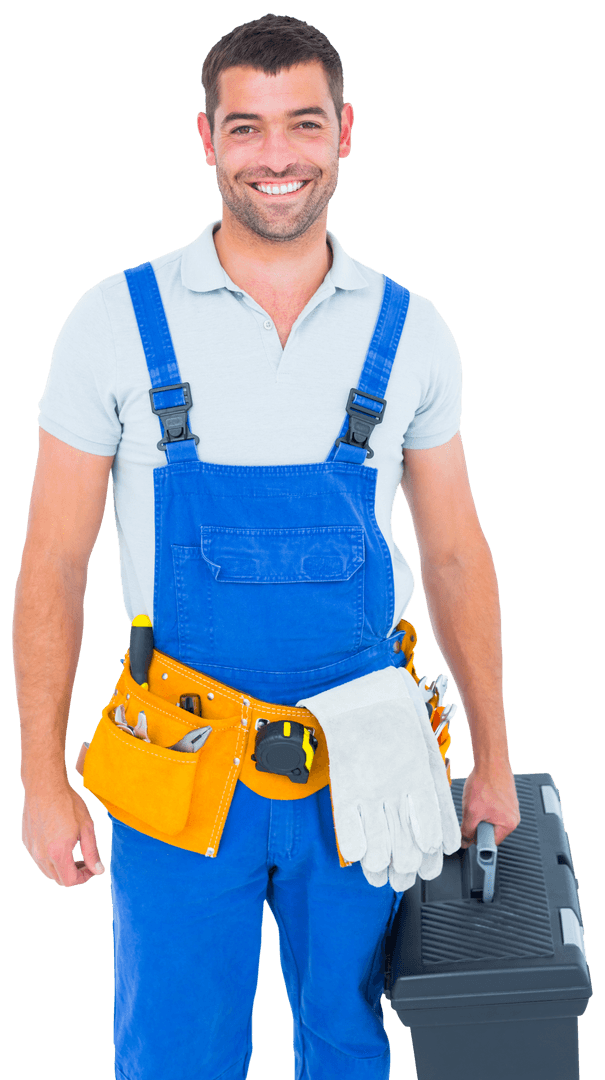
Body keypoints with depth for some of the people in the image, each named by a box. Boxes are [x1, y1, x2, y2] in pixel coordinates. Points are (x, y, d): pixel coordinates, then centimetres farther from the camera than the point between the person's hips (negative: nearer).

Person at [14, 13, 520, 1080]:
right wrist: (43, 778, -3)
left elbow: (454, 556, 8)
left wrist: (493, 758, 8)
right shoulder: (116, 322, -5)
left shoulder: (410, 333, 1)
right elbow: (53, 563, -1)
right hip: (180, 769, -2)